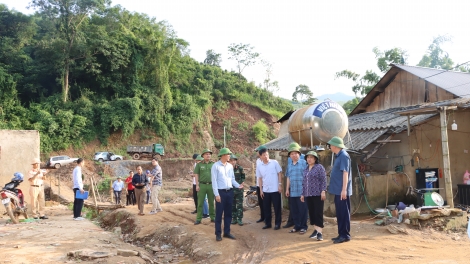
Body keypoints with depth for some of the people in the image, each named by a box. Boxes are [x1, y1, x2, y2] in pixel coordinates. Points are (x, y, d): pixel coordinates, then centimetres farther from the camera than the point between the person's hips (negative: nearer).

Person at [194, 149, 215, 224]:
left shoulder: (213, 164, 7)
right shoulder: (199, 164, 2)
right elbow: (196, 175, 2)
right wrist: (197, 185, -5)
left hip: (211, 185, 2)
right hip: (202, 185, -2)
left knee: (211, 202, 9)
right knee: (200, 203, 0)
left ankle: (212, 217, 19)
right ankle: (198, 219, 4)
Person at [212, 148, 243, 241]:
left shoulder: (230, 166, 9)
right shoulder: (216, 166, -8)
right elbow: (214, 181, -11)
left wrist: (238, 185, -5)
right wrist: (217, 194, -15)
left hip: (230, 191, 6)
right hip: (221, 192, -6)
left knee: (228, 213, 12)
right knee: (219, 214, 1)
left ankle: (227, 232, 22)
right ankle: (218, 233, 10)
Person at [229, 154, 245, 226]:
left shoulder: (240, 168, -2)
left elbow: (243, 177, 7)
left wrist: (243, 182, -9)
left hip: (239, 189, -1)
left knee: (239, 204, -2)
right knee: (232, 205, 8)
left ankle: (240, 219, 5)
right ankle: (234, 218, 18)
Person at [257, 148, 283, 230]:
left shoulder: (274, 162, -4)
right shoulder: (259, 166, 3)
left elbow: (279, 173, -1)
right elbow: (260, 178, 8)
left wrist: (280, 185, -7)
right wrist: (261, 190, 4)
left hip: (275, 189, -3)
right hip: (265, 190, 3)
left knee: (277, 207, 2)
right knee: (266, 208, 9)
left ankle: (277, 223, 12)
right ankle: (268, 223, 20)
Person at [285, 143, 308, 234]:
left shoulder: (304, 163, -4)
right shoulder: (289, 165, 14)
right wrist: (287, 189, 14)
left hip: (302, 191, -5)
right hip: (292, 191, 5)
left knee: (302, 210, 0)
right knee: (294, 210, 9)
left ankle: (303, 227, 11)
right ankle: (296, 226, 20)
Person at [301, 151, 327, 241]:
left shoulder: (320, 167, -4)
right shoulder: (306, 169, 15)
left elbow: (324, 180, -9)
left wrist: (323, 191, -16)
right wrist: (303, 194, 17)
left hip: (318, 194, -6)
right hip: (308, 195, 6)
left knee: (318, 213, -6)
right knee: (311, 213, 9)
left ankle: (319, 232, -5)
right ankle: (315, 230, 18)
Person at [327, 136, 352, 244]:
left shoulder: (344, 156, -14)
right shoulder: (338, 156, 15)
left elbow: (345, 173, -19)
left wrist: (344, 189, -23)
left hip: (342, 191, -10)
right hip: (338, 190, 10)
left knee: (344, 213, -3)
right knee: (339, 213, 13)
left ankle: (345, 235, 3)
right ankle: (341, 234, 20)